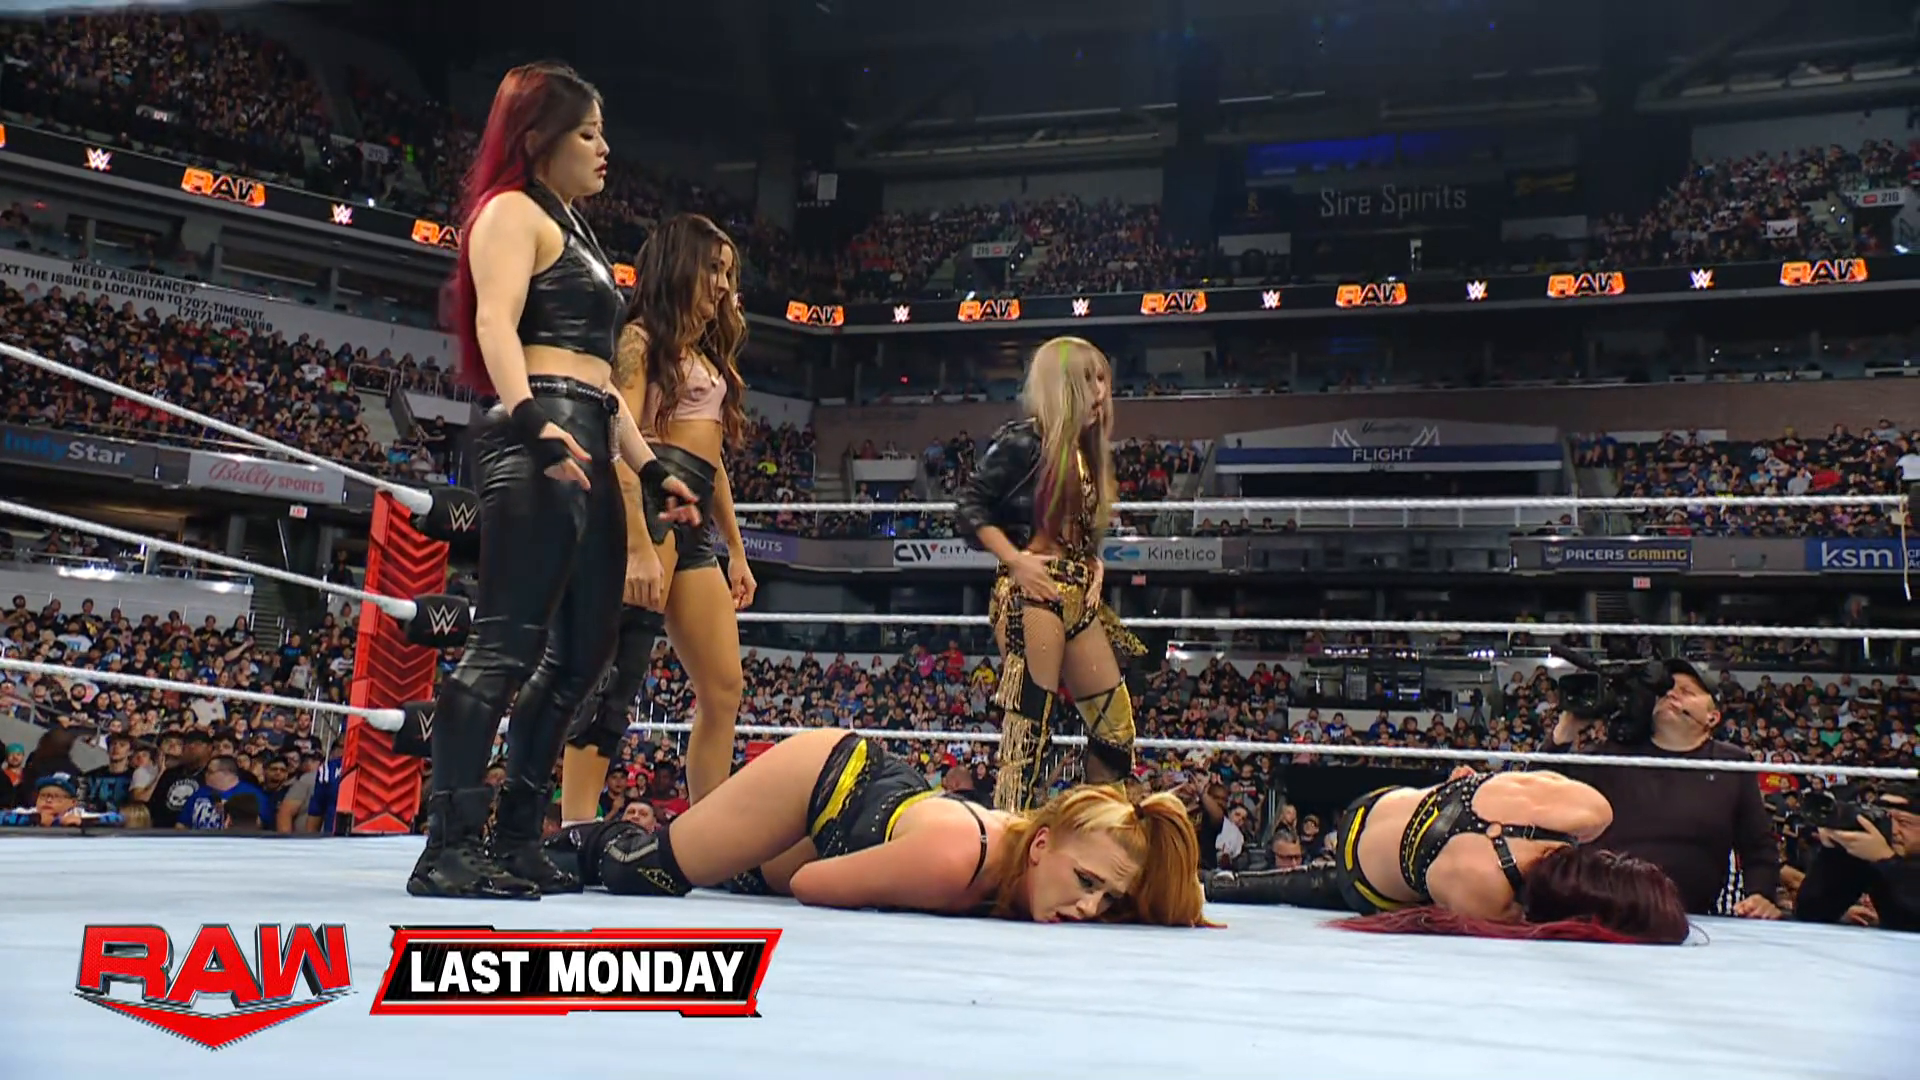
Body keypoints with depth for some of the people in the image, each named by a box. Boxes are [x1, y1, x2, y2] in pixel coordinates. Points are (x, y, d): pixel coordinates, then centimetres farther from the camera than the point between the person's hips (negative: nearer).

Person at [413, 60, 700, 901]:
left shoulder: (573, 233, 29)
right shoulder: (512, 210, 2)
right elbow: (496, 325, -16)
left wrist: (650, 468, 22)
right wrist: (532, 424, -33)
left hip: (583, 450, 10)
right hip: (537, 443, -10)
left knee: (578, 654, 7)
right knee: (508, 641, -16)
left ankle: (515, 842, 11)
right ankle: (449, 848, -15)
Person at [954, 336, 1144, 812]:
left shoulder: (1085, 452, 18)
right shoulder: (1024, 440, -7)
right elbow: (969, 506, -9)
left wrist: (1097, 564, 6)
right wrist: (1016, 561, -16)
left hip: (1078, 597, 9)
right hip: (1033, 595, -9)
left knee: (1116, 722, 11)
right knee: (1029, 724, -10)